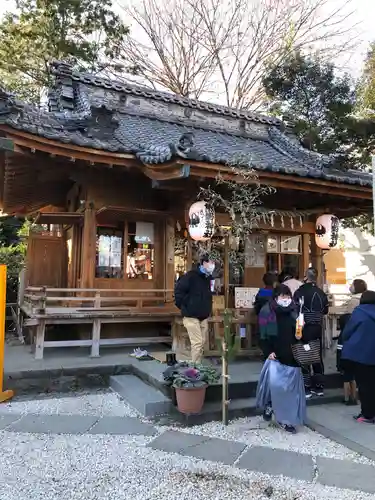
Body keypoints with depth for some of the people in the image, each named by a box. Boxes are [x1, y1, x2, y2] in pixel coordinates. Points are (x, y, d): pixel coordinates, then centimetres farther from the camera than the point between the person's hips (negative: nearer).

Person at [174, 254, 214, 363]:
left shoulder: (208, 278, 11)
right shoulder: (191, 275, -14)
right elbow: (178, 289, -17)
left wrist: (207, 308, 15)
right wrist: (184, 306, -13)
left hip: (203, 316, 8)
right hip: (191, 315, -8)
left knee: (202, 342, 12)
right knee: (197, 342, -7)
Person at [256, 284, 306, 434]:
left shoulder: (294, 312, 6)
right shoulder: (268, 312, -5)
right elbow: (263, 335, -6)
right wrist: (268, 351, -13)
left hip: (291, 356, 4)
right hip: (275, 355, -4)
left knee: (290, 388, 7)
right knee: (274, 383, -19)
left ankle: (287, 420, 21)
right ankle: (269, 404, 12)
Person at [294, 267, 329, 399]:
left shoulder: (300, 292, -13)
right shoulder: (321, 293, 3)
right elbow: (325, 311, 13)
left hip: (305, 328, -5)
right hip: (318, 328, 5)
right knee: (318, 356, 14)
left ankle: (306, 389, 7)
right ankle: (319, 387, 23)